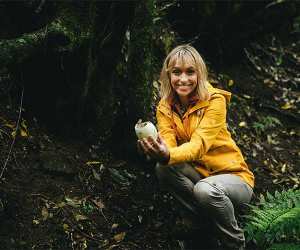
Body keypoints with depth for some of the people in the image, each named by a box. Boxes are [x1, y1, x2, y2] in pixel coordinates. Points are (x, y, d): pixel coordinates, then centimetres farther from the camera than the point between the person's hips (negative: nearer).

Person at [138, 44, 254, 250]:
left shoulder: (214, 101, -17)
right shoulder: (165, 107, -2)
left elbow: (199, 144, -32)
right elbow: (167, 144, -18)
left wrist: (169, 156, -52)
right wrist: (156, 151, -43)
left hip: (232, 175, -4)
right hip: (198, 174, 4)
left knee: (206, 189, -36)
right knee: (163, 169, -24)